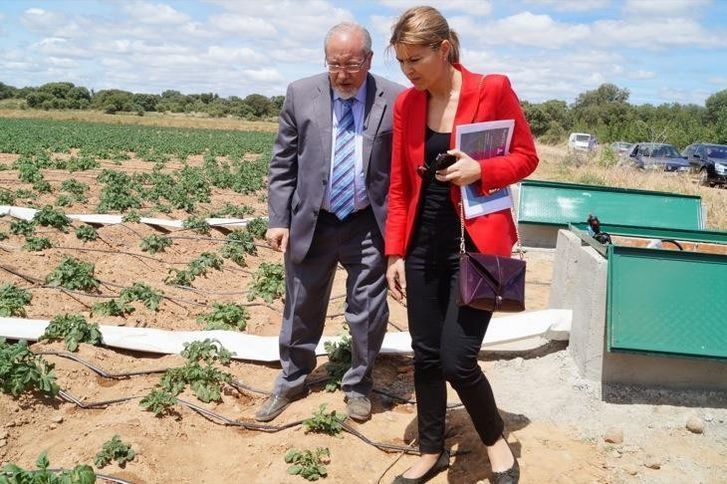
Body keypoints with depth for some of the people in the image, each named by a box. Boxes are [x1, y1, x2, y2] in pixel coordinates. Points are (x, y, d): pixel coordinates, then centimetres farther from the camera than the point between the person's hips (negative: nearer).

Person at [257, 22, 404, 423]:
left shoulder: (396, 101, -6)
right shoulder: (300, 95, -1)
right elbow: (282, 165, 2)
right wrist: (278, 219, -4)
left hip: (369, 225, -1)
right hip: (310, 222, 2)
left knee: (369, 312, 10)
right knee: (302, 309, 15)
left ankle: (358, 386, 33)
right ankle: (291, 381, 37)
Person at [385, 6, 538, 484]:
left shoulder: (493, 89, -9)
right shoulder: (406, 104, 4)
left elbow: (526, 156, 0)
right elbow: (399, 185, 8)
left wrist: (480, 170, -19)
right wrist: (395, 252, 4)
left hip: (476, 244, -4)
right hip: (423, 245, 5)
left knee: (457, 359, -8)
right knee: (425, 356, 11)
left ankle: (496, 439, 23)